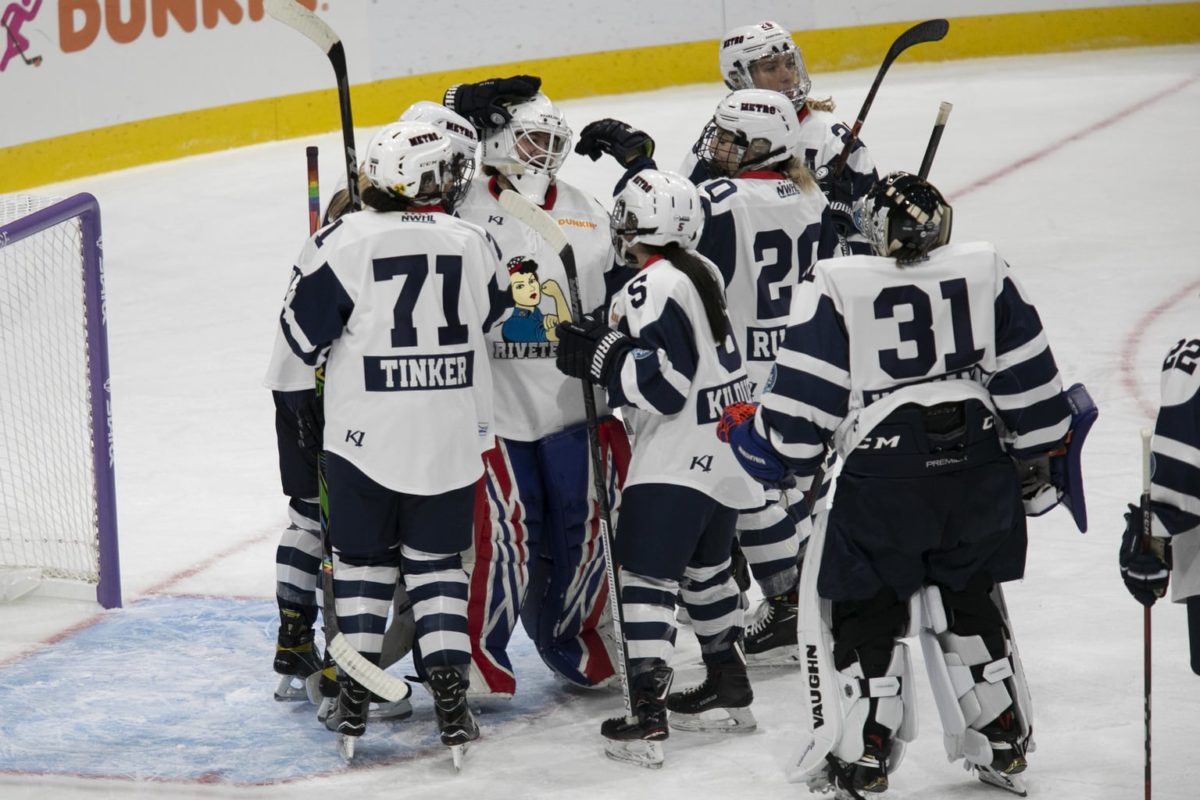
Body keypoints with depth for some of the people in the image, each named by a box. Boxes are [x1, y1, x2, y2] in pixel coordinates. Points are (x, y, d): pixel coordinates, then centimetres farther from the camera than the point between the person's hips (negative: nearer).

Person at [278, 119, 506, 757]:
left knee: (361, 556, 13)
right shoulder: (470, 243, 0)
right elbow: (494, 319, 14)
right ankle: (450, 703, 2)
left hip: (365, 435, -2)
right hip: (449, 436, 2)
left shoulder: (343, 241, -11)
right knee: (437, 562, 11)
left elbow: (304, 334, -7)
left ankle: (354, 701, 12)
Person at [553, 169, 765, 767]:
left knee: (648, 575, -8)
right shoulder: (701, 272, 10)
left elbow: (663, 385, -24)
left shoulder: (654, 288, -19)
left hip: (678, 460, -10)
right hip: (726, 449, 10)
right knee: (704, 566, 23)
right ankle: (729, 692, 32)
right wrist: (608, 343, 10)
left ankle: (647, 719, -14)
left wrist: (599, 357, -17)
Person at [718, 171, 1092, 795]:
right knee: (970, 600, 20)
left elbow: (806, 394, -6)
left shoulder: (835, 287, -5)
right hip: (981, 470, 4)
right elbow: (1028, 376, 8)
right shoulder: (985, 272, 4)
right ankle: (1003, 743, 25)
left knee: (866, 609, 10)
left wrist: (786, 458, 10)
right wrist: (1042, 456, 18)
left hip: (883, 477, -4)